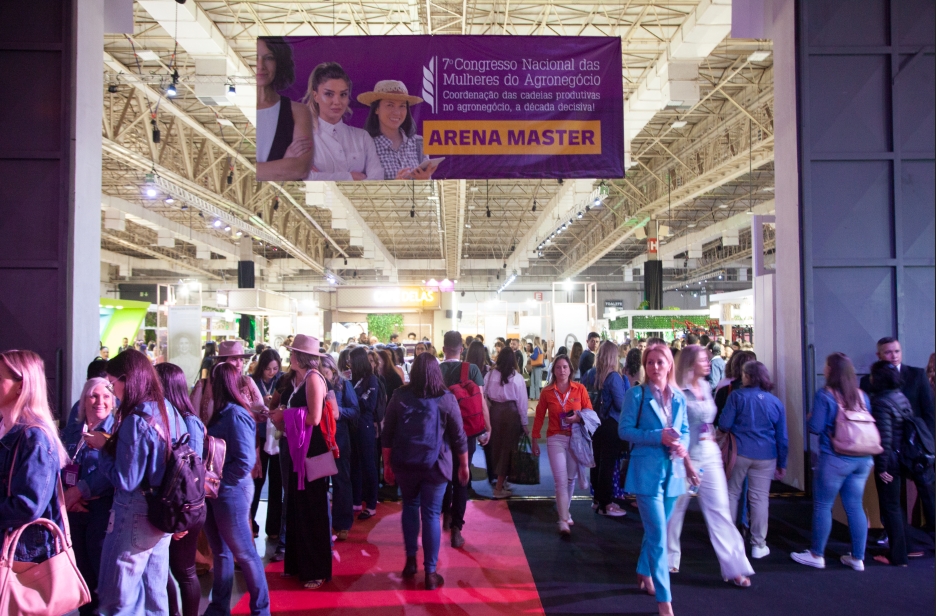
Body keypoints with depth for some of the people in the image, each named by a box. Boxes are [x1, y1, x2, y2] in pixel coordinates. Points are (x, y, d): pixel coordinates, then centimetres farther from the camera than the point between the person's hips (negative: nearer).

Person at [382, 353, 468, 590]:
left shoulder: (400, 397, -2)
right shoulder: (446, 399, -6)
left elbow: (388, 434, 3)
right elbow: (458, 436, -2)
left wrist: (387, 463, 12)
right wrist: (464, 466, 9)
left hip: (405, 463, 2)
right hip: (435, 464, -2)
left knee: (410, 506, 22)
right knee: (431, 514, 4)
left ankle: (410, 559, 23)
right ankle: (430, 573, 9)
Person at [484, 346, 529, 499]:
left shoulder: (490, 375, -1)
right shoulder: (517, 377, -7)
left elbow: (484, 395, -1)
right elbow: (521, 402, -5)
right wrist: (524, 423, 2)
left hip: (494, 411, 3)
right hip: (511, 412, -3)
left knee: (496, 446, 17)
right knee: (507, 448, 5)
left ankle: (499, 479, 33)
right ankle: (499, 488, 7)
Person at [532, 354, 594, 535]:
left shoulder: (580, 389, -1)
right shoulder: (547, 392, -1)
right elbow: (539, 417, 4)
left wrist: (578, 418, -17)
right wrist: (535, 441, 4)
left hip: (576, 438, 2)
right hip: (555, 439, -2)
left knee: (571, 478, 13)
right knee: (561, 480, -10)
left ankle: (564, 511, 33)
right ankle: (564, 521, -6)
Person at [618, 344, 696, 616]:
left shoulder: (679, 397, 6)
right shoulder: (636, 394, -8)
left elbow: (684, 430, 14)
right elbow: (624, 430, -10)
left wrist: (682, 445, -9)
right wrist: (658, 437, -20)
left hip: (672, 470, 5)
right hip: (647, 471, -5)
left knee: (656, 530, 19)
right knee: (658, 535, -6)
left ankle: (644, 572, 43)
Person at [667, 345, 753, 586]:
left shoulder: (706, 387, 7)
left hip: (710, 455, 6)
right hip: (686, 457, -6)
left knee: (720, 510, 3)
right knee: (676, 508, 9)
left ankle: (734, 566, 7)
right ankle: (668, 558, 27)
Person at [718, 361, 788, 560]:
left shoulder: (737, 395, -5)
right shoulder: (776, 402, 7)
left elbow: (724, 424, -7)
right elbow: (782, 437, 10)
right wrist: (782, 464, 17)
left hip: (739, 452, -2)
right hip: (765, 456, 2)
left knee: (732, 494, 12)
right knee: (760, 498, 7)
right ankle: (758, 545, 12)